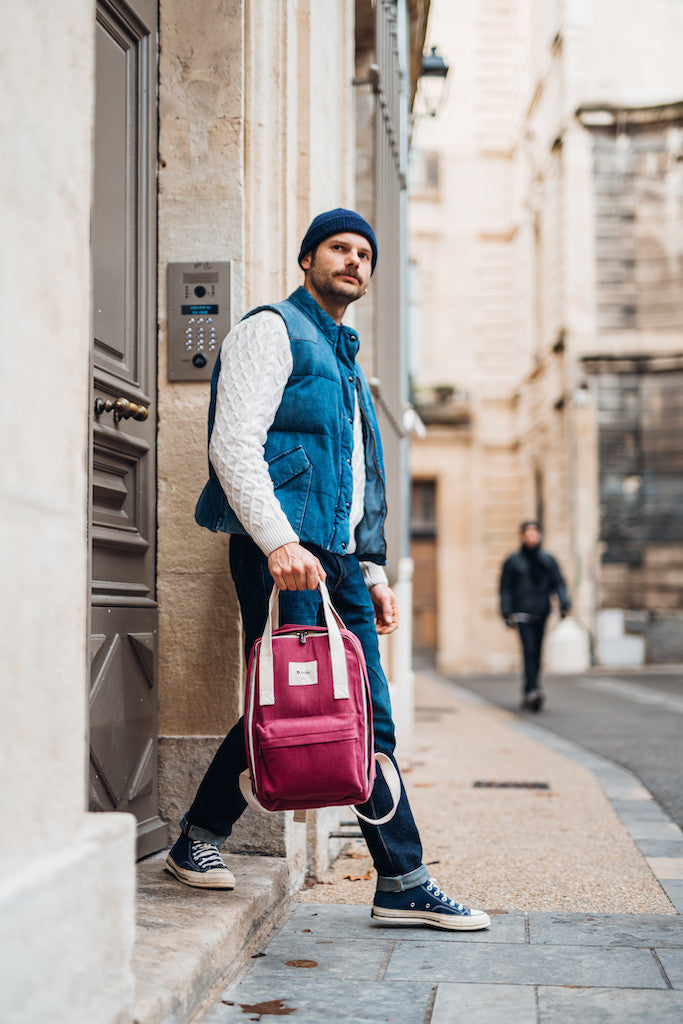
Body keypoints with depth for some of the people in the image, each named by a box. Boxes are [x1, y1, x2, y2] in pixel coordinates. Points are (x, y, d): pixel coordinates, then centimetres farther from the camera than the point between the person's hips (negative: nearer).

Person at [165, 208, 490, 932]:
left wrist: (371, 571, 20)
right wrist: (279, 542, -23)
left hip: (337, 557, 8)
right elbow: (233, 445, -13)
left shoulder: (346, 359, 28)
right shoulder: (271, 331, 0)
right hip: (281, 552, -8)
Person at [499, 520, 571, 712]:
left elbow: (559, 583, 8)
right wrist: (507, 613, -5)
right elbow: (505, 588, 5)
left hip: (541, 613, 3)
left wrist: (564, 603, -9)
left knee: (536, 654, 3)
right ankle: (532, 690, -29)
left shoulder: (548, 560, 13)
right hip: (521, 613, -3)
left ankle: (527, 696, 11)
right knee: (529, 650, -19)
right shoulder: (513, 561, 6)